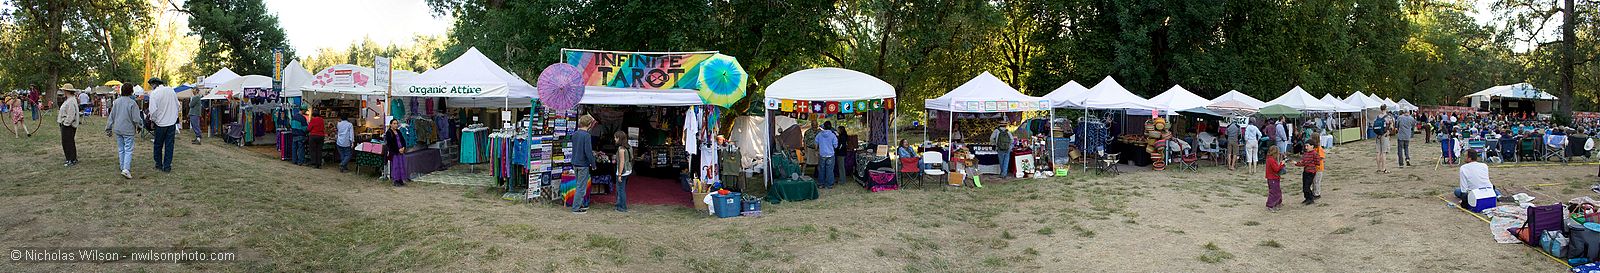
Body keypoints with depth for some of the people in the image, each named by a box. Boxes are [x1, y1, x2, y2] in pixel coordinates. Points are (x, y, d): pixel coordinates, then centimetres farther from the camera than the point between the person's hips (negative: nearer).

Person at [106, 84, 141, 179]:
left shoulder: (116, 102, 4)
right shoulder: (132, 103, -14)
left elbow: (111, 116, 10)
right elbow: (135, 119, -13)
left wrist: (109, 128, 18)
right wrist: (141, 122, 8)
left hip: (117, 129, 6)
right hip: (128, 130, -6)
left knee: (121, 150, 16)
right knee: (128, 150, -5)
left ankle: (123, 168, 21)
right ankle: (126, 169, -18)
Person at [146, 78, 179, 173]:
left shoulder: (154, 93, -12)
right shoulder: (171, 90, 3)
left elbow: (153, 110, -17)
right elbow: (178, 105, 10)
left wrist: (152, 119, 0)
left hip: (161, 123, -4)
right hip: (172, 122, 4)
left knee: (158, 145, 13)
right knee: (169, 145, 6)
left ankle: (159, 165, 20)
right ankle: (167, 166, 7)